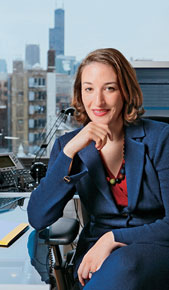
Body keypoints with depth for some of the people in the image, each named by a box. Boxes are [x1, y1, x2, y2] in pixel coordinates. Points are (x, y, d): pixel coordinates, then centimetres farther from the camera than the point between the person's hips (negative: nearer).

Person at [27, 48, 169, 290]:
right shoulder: (67, 145, 3)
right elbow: (38, 218, -10)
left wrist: (114, 238, -17)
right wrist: (69, 151, -18)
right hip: (95, 253, 2)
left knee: (125, 265, -36)